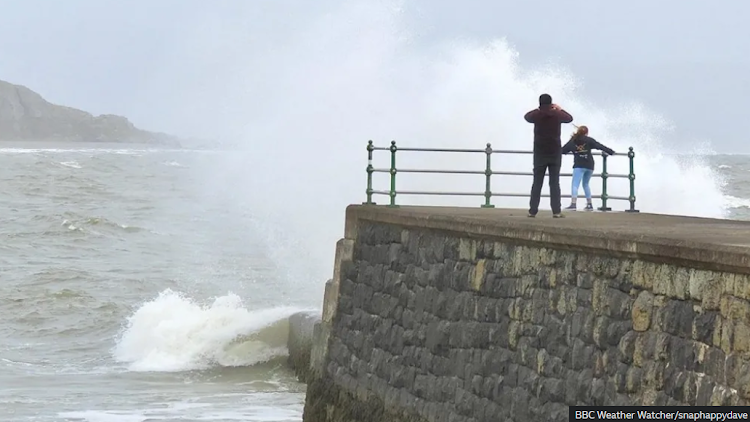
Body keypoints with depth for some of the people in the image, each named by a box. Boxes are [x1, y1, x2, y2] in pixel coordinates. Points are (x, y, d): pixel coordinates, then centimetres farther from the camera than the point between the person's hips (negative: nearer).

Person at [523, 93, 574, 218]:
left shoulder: (536, 115, -6)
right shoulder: (556, 114, -5)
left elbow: (527, 116, 17)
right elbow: (569, 118, 15)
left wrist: (539, 109, 27)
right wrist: (560, 109, 29)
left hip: (540, 153, 0)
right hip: (555, 153, 0)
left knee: (537, 183, 5)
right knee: (554, 183, 0)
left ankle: (533, 210, 0)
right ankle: (556, 211, -7)